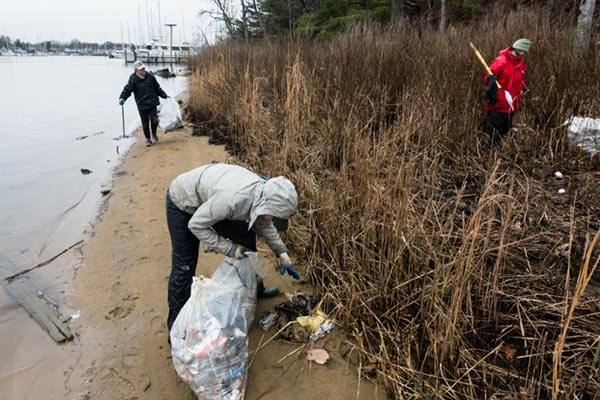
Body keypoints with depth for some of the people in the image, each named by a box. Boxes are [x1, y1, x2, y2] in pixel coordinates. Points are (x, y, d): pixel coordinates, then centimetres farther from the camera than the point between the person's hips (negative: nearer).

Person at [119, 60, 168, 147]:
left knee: (154, 120, -10)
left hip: (152, 103, 1)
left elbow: (157, 88, 16)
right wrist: (122, 98, -26)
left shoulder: (150, 77, 4)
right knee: (145, 123, 5)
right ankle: (148, 139, 21)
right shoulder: (133, 79, -5)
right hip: (142, 105, -1)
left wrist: (165, 96, 19)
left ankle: (154, 134, 18)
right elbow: (127, 90, -11)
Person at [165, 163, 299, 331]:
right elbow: (196, 225, -27)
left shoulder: (263, 192, -18)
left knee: (246, 236, 7)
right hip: (182, 203, -7)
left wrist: (282, 253, -1)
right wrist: (229, 249, -24)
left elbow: (264, 225, 5)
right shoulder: (232, 199, -42)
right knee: (184, 266, -5)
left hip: (208, 199, 7)